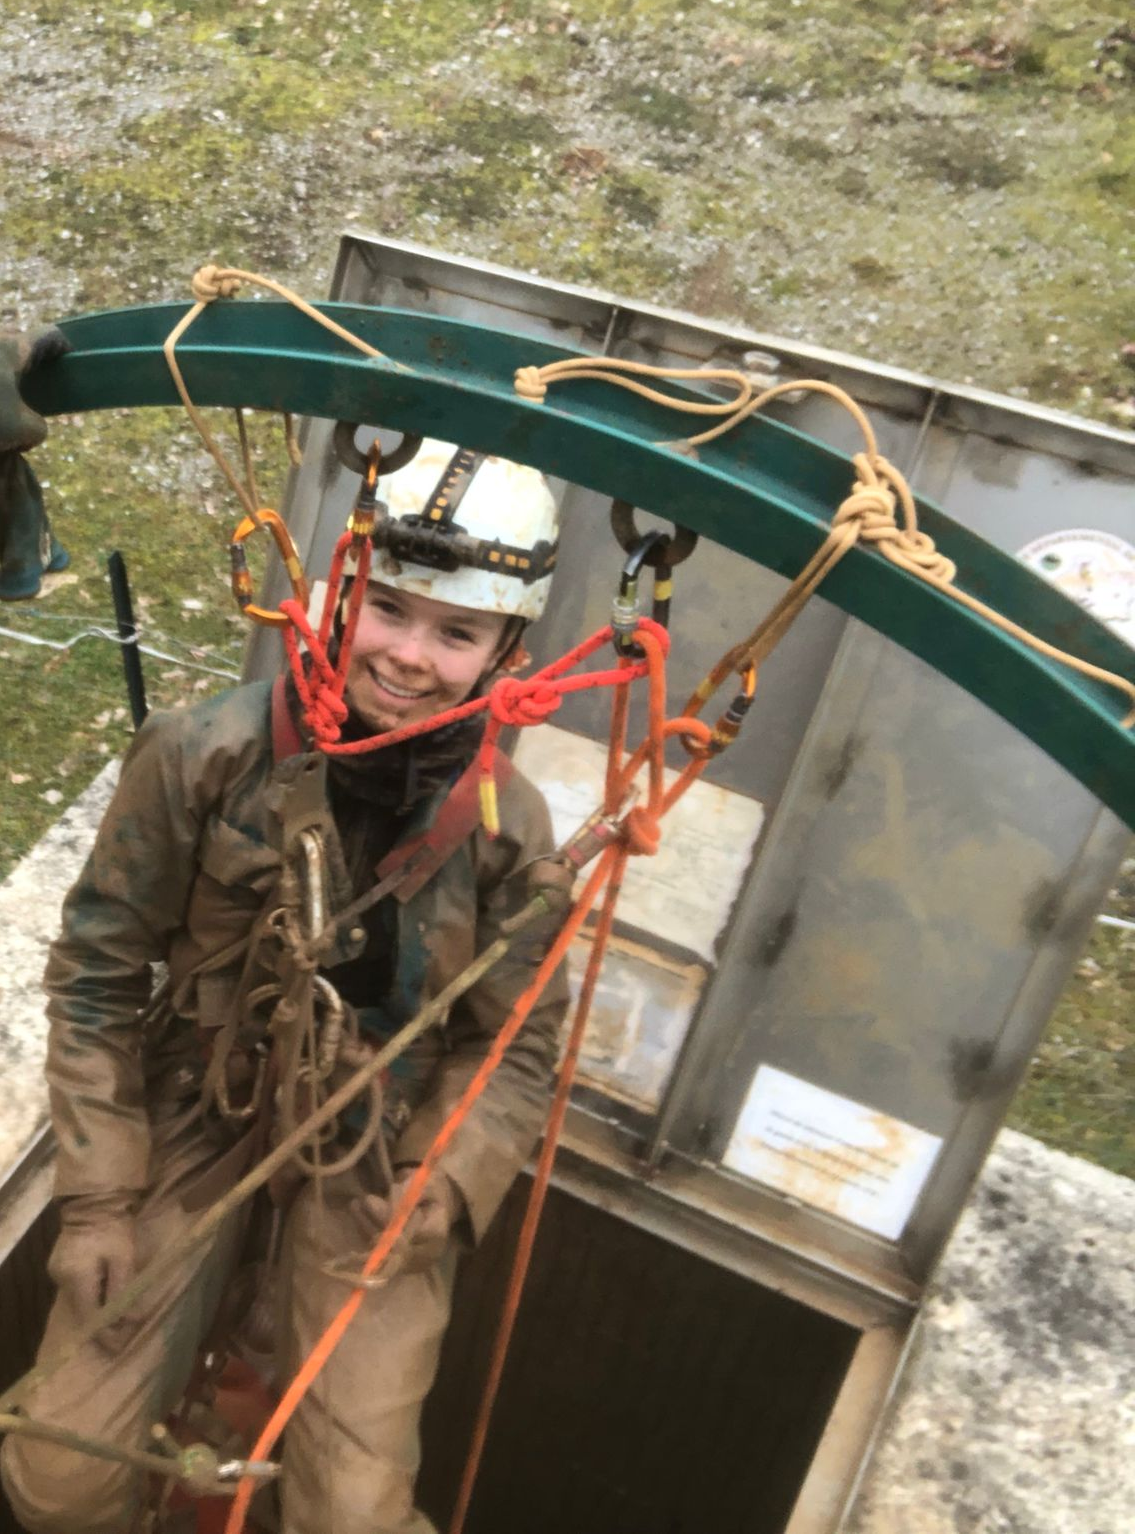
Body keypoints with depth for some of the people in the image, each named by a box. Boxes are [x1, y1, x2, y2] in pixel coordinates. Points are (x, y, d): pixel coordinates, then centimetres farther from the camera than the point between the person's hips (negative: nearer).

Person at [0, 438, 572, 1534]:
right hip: (195, 1111, 1)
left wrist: (443, 1192, -15)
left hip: (377, 1154, 0)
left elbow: (516, 1046, -3)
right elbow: (95, 972, -8)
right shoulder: (203, 754, -18)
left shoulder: (508, 826, -15)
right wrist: (96, 1197, -8)